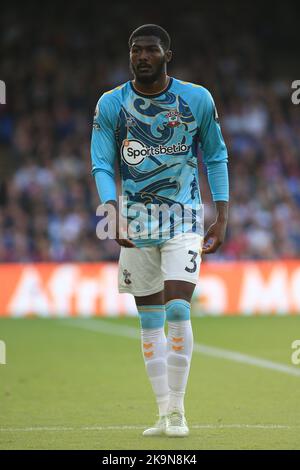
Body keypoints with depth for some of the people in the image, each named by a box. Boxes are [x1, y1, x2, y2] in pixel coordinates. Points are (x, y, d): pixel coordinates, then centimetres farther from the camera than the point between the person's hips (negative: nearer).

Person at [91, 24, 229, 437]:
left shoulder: (197, 100, -2)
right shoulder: (111, 104, -1)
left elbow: (216, 157, 8)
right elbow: (102, 166, -1)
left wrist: (222, 219, 3)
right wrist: (114, 212, -18)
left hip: (184, 220, -2)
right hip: (136, 224, 2)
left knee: (177, 311, -15)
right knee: (150, 320, 5)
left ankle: (177, 409, -6)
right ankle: (164, 412, 12)